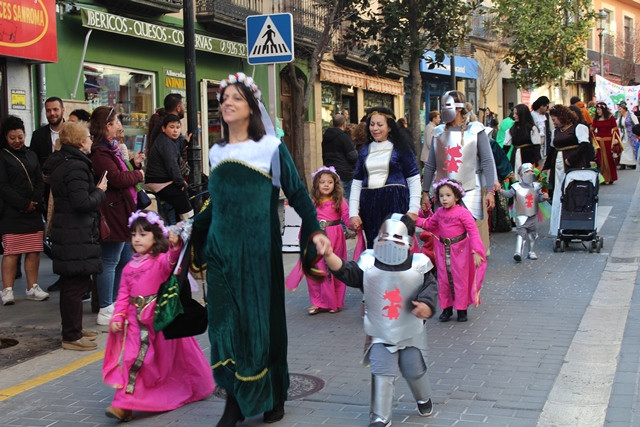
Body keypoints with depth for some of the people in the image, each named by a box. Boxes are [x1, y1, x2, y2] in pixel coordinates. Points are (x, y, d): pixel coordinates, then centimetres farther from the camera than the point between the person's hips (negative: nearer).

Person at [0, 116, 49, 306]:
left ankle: (32, 288, 11)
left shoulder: (31, 155, 17)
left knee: (34, 251, 4)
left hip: (33, 212, 5)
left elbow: (40, 181, 13)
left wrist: (35, 202, -4)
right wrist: (24, 204, -12)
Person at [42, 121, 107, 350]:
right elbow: (83, 203, -24)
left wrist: (95, 191, 15)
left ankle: (73, 329, 29)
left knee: (71, 284, 18)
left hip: (65, 231, 11)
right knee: (76, 285, -4)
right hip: (76, 235, -11)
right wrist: (100, 191, -8)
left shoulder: (59, 162, 13)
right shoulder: (76, 166, -18)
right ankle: (71, 336, 2)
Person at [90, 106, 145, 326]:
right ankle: (106, 311, 3)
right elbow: (116, 178, -23)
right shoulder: (100, 152, -17)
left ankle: (115, 305, 27)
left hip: (121, 212, 11)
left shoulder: (110, 148, 18)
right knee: (110, 263, -4)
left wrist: (134, 164, 7)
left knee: (125, 261, 17)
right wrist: (138, 174, -7)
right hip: (112, 214, -11)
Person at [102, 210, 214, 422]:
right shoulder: (129, 268, 11)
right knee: (132, 358, -1)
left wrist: (175, 247, -49)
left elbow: (172, 262, -29)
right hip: (136, 321, 5)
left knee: (168, 360, 4)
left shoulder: (161, 260, -5)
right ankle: (123, 403, 8)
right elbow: (123, 296, 12)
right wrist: (117, 318, 1)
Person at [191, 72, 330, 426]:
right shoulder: (216, 153, 12)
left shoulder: (271, 148, -1)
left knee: (261, 320, 2)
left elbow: (297, 193, -3)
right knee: (224, 322, 2)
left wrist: (315, 230, -13)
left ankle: (273, 397, 19)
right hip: (221, 249, 4)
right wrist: (188, 229, 22)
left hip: (258, 250, -4)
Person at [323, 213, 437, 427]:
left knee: (414, 371, 16)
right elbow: (346, 272, -20)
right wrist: (329, 255, -37)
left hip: (411, 332, 0)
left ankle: (424, 399, 47)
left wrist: (427, 304, -28)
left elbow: (430, 285, -8)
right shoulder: (368, 263, -12)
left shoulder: (418, 264, -14)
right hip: (381, 333, 0)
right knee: (381, 373, -6)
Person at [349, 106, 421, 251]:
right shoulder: (365, 151, 15)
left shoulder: (400, 148, 3)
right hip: (370, 205, 4)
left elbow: (414, 179, 0)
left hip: (396, 205, -4)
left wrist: (413, 210, -9)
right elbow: (357, 183, 13)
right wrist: (353, 213, 4)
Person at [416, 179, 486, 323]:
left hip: (460, 250, -5)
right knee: (443, 280, 9)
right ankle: (446, 308, 21)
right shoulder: (439, 213, 4)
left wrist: (476, 252, -22)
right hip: (443, 250, 5)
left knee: (460, 279, 5)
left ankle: (461, 309, 15)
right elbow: (429, 224, 20)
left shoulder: (462, 212, -15)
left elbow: (473, 232, -16)